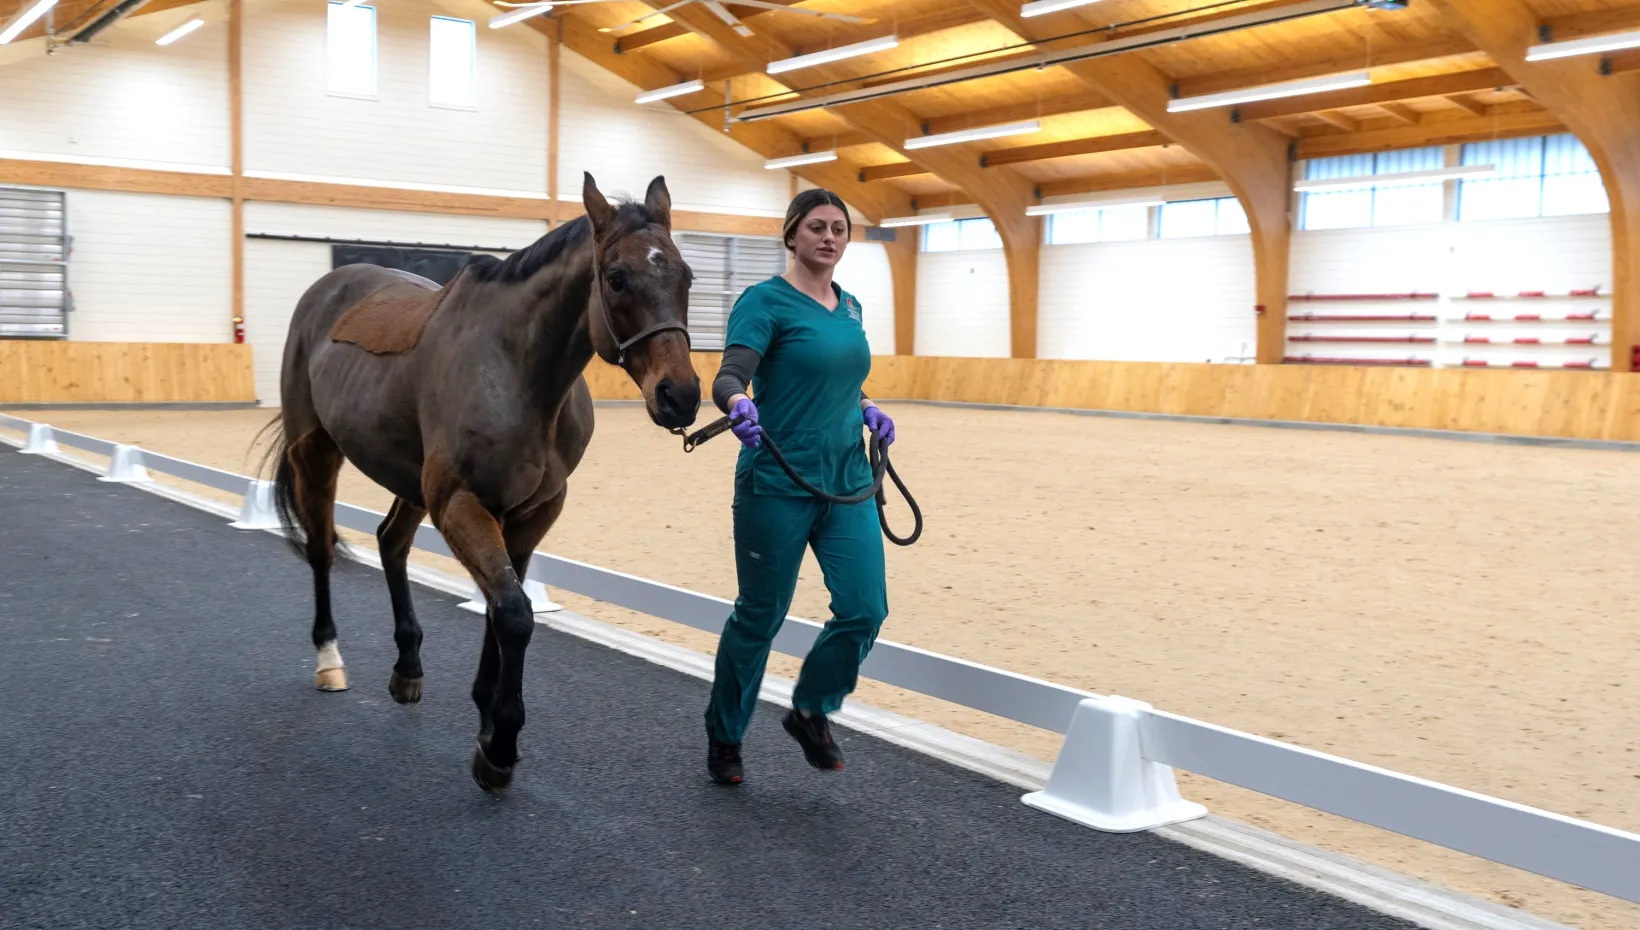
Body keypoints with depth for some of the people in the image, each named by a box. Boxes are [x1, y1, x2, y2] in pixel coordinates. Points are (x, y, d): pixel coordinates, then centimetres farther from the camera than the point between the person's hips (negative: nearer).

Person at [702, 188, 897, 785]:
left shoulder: (849, 305, 12)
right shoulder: (765, 300, -9)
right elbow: (729, 376, -22)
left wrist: (866, 410, 6)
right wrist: (738, 405, -44)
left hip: (846, 483, 6)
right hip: (778, 485, -6)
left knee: (865, 609, -4)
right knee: (759, 617, 6)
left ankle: (811, 712, 22)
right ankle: (724, 736, 28)